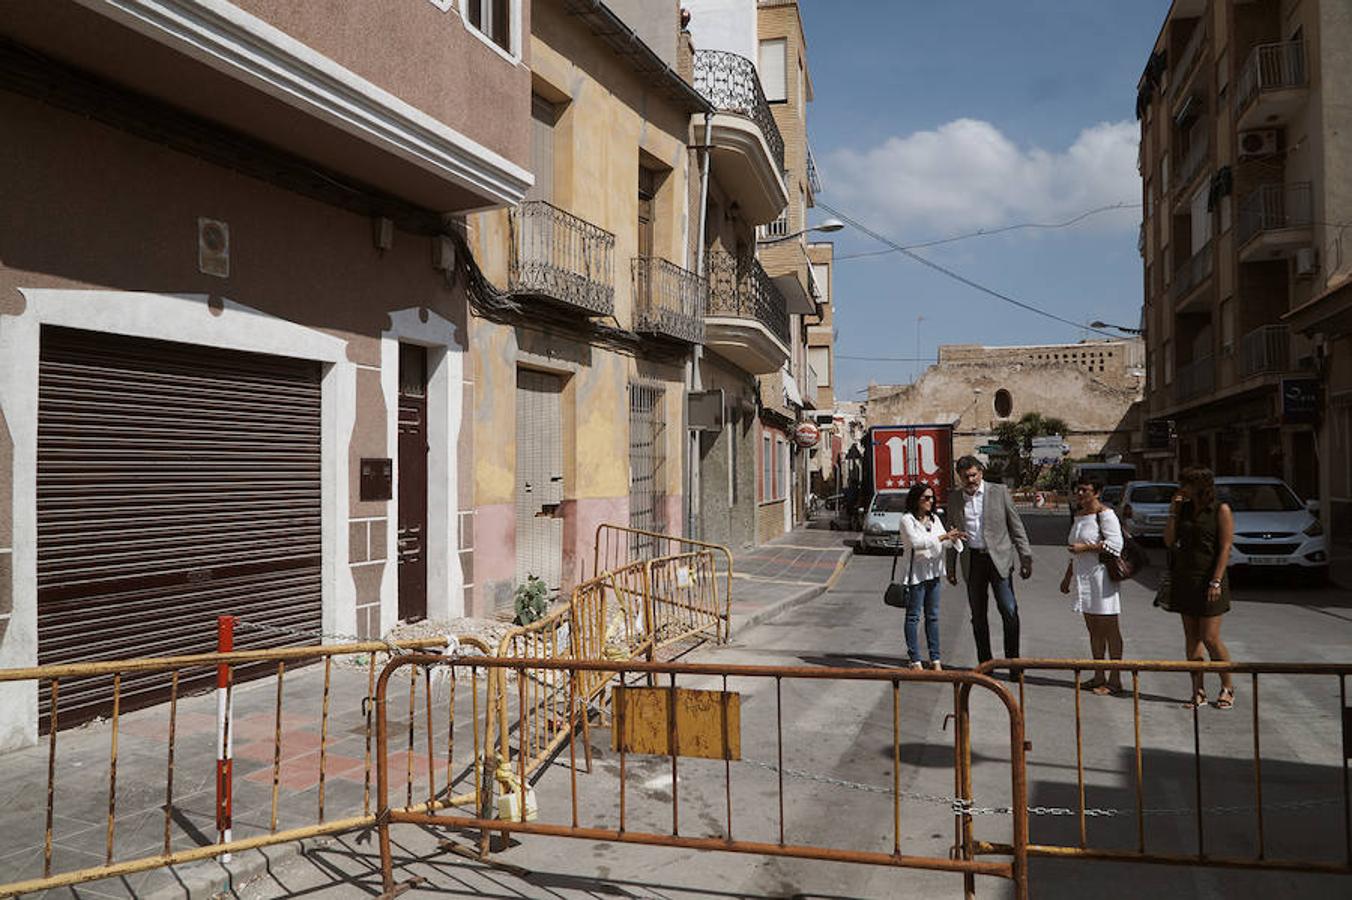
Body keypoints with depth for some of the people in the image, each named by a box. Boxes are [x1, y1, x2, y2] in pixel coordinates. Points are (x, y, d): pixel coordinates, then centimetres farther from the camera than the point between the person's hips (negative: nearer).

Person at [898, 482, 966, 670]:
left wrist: (952, 538, -13)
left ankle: (935, 659, 16)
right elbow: (916, 542, -20)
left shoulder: (934, 518, 12)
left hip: (933, 571, 6)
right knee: (913, 616, 2)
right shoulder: (907, 519, -8)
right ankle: (915, 660, 7)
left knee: (933, 616, 10)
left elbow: (943, 543, 9)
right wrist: (943, 536, -23)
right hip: (916, 572, -6)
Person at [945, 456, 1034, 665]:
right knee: (978, 616, 7)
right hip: (972, 561, 2)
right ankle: (984, 663, 17)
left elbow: (1016, 526, 2)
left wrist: (1026, 559, -3)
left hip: (998, 558, -2)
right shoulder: (954, 499, 7)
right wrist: (950, 567, 11)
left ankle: (1012, 660, 4)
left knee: (1009, 611, -10)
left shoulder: (999, 492, 0)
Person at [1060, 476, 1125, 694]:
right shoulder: (1078, 515, 17)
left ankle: (1115, 679, 2)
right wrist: (1067, 576, 24)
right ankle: (1099, 677, 19)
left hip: (1101, 576, -9)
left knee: (1109, 629, -3)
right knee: (1093, 629, 12)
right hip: (1084, 577, 9)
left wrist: (1085, 547, -18)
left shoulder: (1105, 514, -9)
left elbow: (1115, 544, -20)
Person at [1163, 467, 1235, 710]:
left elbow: (1225, 548, -10)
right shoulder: (1183, 509, 11)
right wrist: (1172, 512, 0)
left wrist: (1216, 581, -16)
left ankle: (1227, 687, 14)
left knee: (1210, 638, -6)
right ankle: (1198, 691, 11)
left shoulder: (1221, 510, -4)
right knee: (1191, 637, 6)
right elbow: (1169, 541, 7)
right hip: (1185, 579, 6)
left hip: (1208, 579, -6)